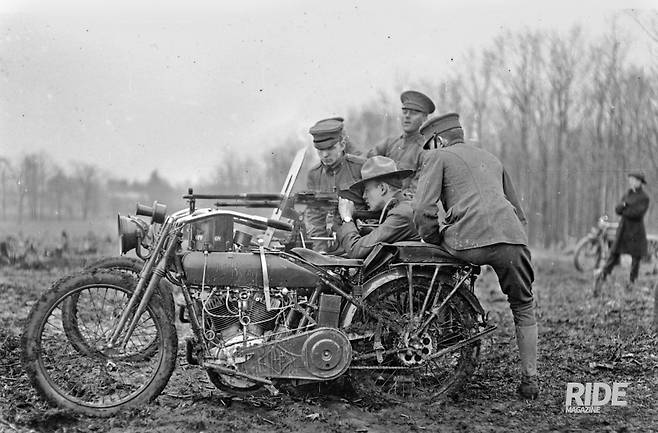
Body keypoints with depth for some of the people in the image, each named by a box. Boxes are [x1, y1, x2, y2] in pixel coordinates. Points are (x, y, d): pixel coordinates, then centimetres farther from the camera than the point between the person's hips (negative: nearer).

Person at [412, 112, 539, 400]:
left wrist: (433, 242, 14)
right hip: (512, 238, 5)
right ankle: (530, 379, 15)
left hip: (469, 240, -5)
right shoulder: (491, 159, 34)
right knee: (523, 307, 19)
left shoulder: (439, 157, 16)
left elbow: (423, 209, 1)